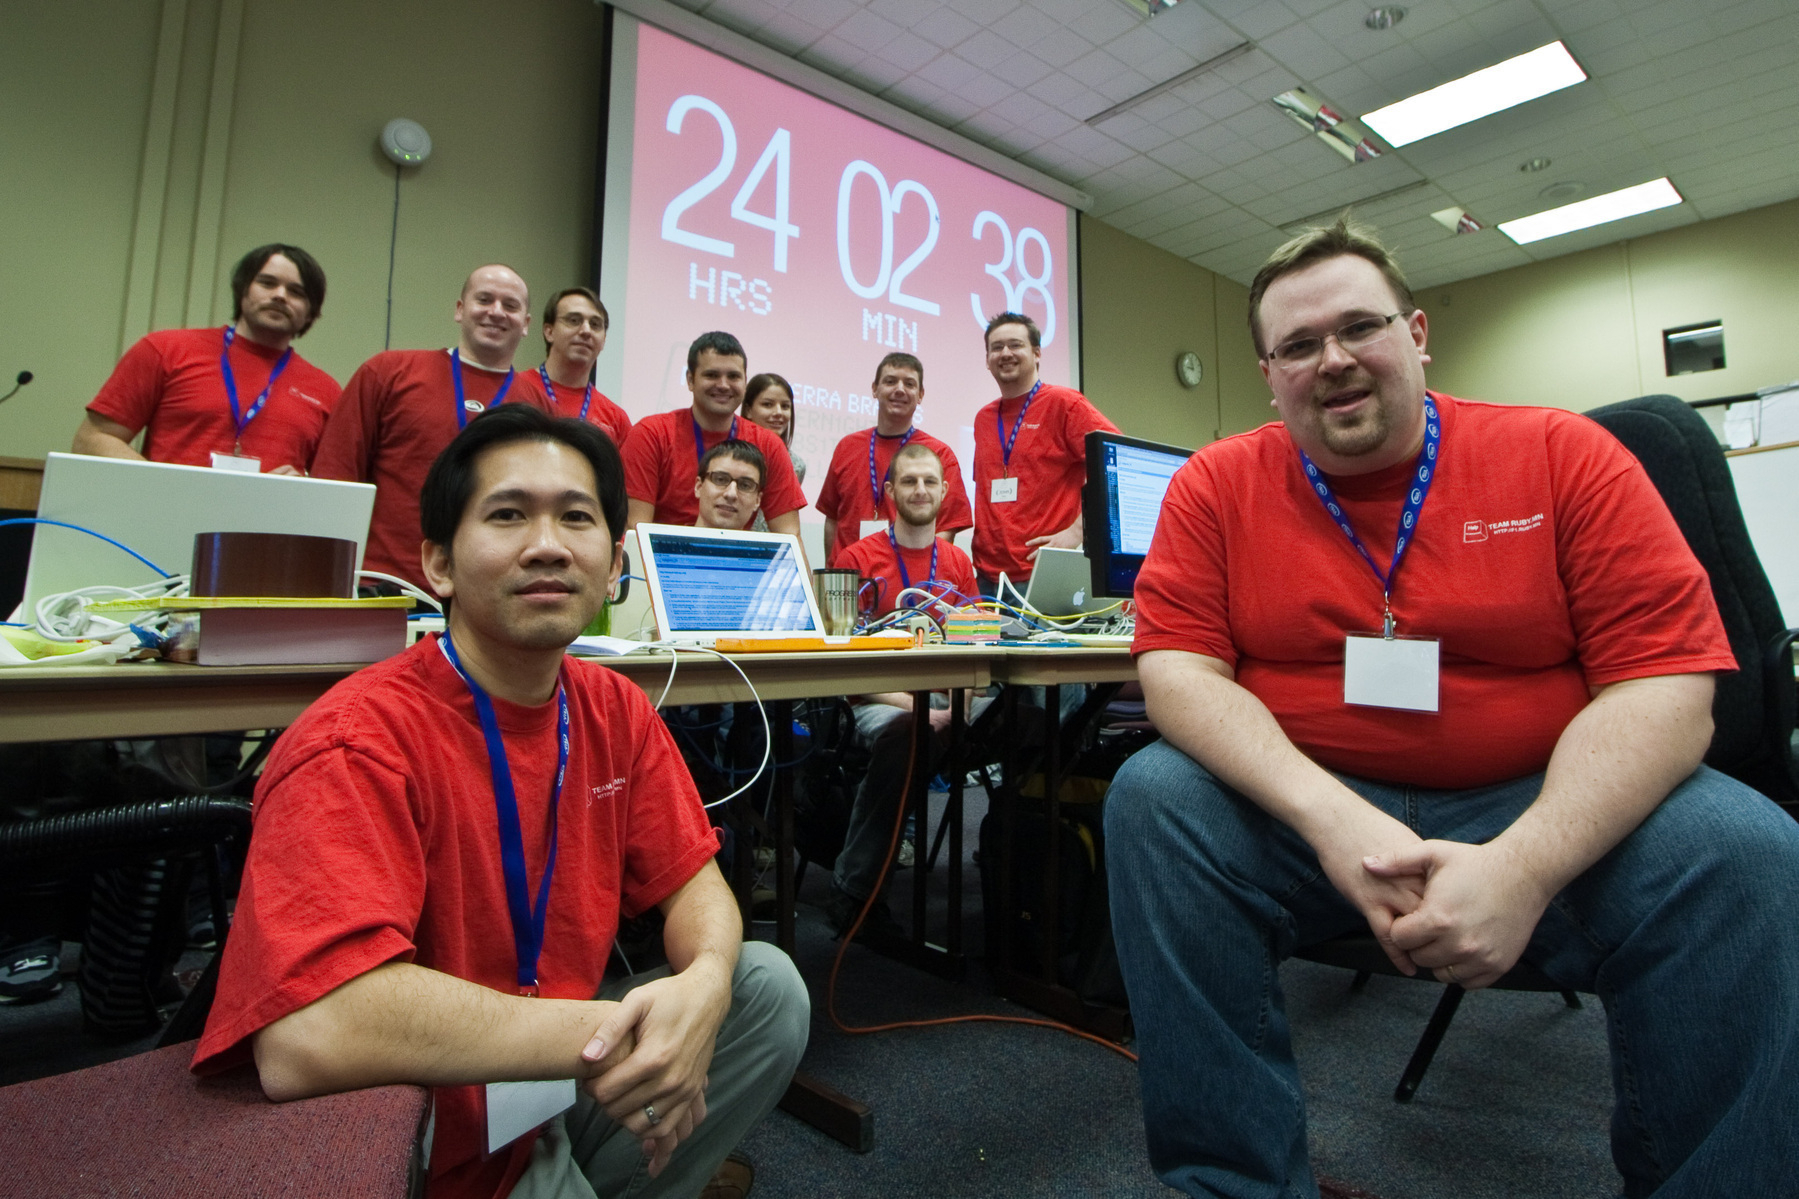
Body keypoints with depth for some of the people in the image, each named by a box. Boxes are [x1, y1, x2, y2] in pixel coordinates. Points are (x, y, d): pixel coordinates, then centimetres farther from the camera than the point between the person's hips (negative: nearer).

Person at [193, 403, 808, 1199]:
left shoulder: (615, 711, -4)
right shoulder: (358, 743, -25)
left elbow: (694, 883, -1)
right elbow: (306, 1040, -36)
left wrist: (703, 985, -23)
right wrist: (604, 1038, -28)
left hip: (555, 1086, 6)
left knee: (767, 984, -2)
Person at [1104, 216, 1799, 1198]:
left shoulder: (1561, 455, -1)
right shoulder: (1216, 487, -1)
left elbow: (1667, 681, -8)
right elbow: (1178, 667, -10)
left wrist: (1525, 864, -25)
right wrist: (1328, 817, -26)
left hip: (1541, 812, 1)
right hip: (1299, 814, 0)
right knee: (1153, 800, -26)